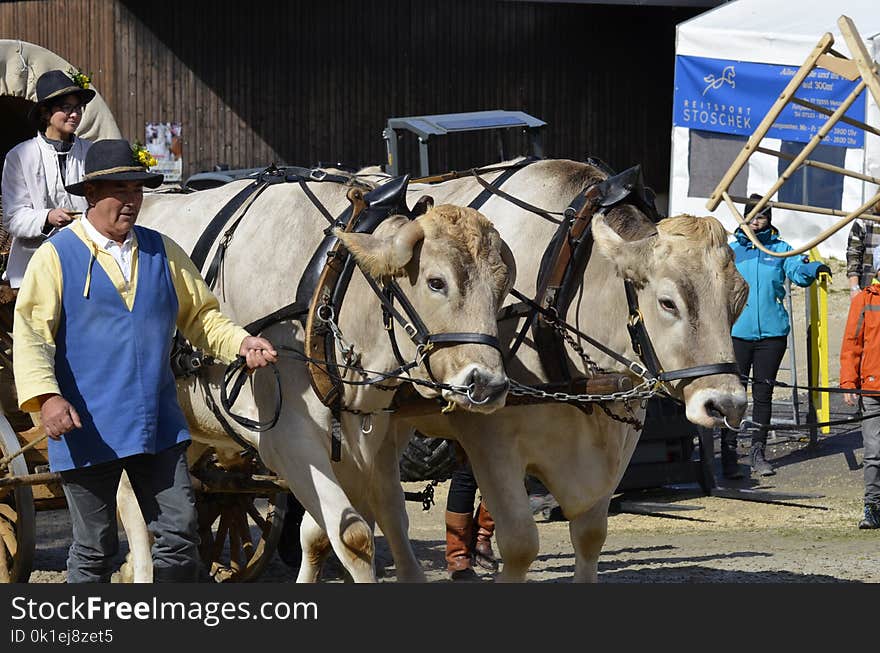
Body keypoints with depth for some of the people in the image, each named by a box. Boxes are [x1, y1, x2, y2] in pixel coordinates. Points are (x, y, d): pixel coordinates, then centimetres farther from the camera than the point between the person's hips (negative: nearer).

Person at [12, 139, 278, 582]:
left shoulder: (162, 251, 12)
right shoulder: (56, 256, -2)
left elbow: (199, 316, 18)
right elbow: (30, 333, -9)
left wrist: (241, 343, -1)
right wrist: (46, 395, -23)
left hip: (159, 427, 4)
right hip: (87, 429, -4)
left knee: (180, 533, 0)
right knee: (95, 549, 4)